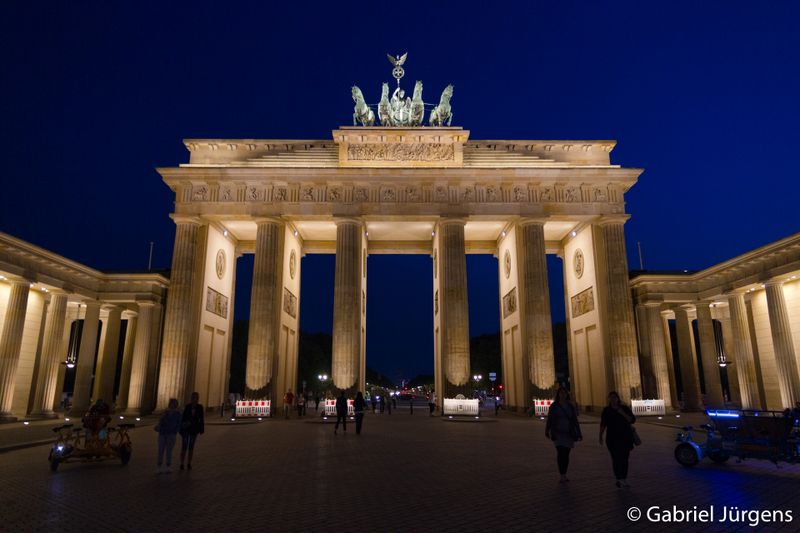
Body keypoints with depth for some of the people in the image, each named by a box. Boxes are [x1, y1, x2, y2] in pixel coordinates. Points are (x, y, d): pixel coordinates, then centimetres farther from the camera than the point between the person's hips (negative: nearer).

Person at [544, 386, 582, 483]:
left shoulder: (571, 406, 5)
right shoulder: (554, 406, -1)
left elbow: (575, 420, 7)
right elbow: (549, 420, 4)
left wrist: (579, 434, 4)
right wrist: (547, 431, 8)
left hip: (569, 434, 3)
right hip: (558, 433, -2)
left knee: (566, 454, 7)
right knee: (560, 453, -15)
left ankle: (564, 475, 19)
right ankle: (562, 476, -13)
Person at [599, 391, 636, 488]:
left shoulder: (625, 408, 4)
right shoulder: (606, 410, 5)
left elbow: (632, 420, -4)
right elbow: (603, 424, 8)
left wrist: (623, 413, -18)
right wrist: (600, 436, 4)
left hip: (625, 437, 0)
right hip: (612, 439, 0)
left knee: (624, 458, 1)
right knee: (616, 458, -9)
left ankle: (624, 479, 12)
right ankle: (619, 479, -1)